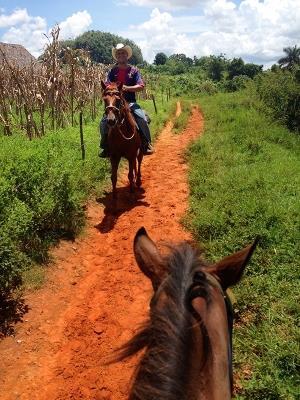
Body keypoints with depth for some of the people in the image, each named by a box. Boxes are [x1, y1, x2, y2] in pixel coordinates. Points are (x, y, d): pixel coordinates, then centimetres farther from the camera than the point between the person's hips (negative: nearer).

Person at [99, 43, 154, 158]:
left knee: (142, 118, -25)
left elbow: (141, 86, -3)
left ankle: (146, 143, -10)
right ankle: (106, 147, -2)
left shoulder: (134, 70, 6)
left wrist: (127, 88, -16)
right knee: (104, 121, -17)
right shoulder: (112, 71, 10)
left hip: (130, 102, -1)